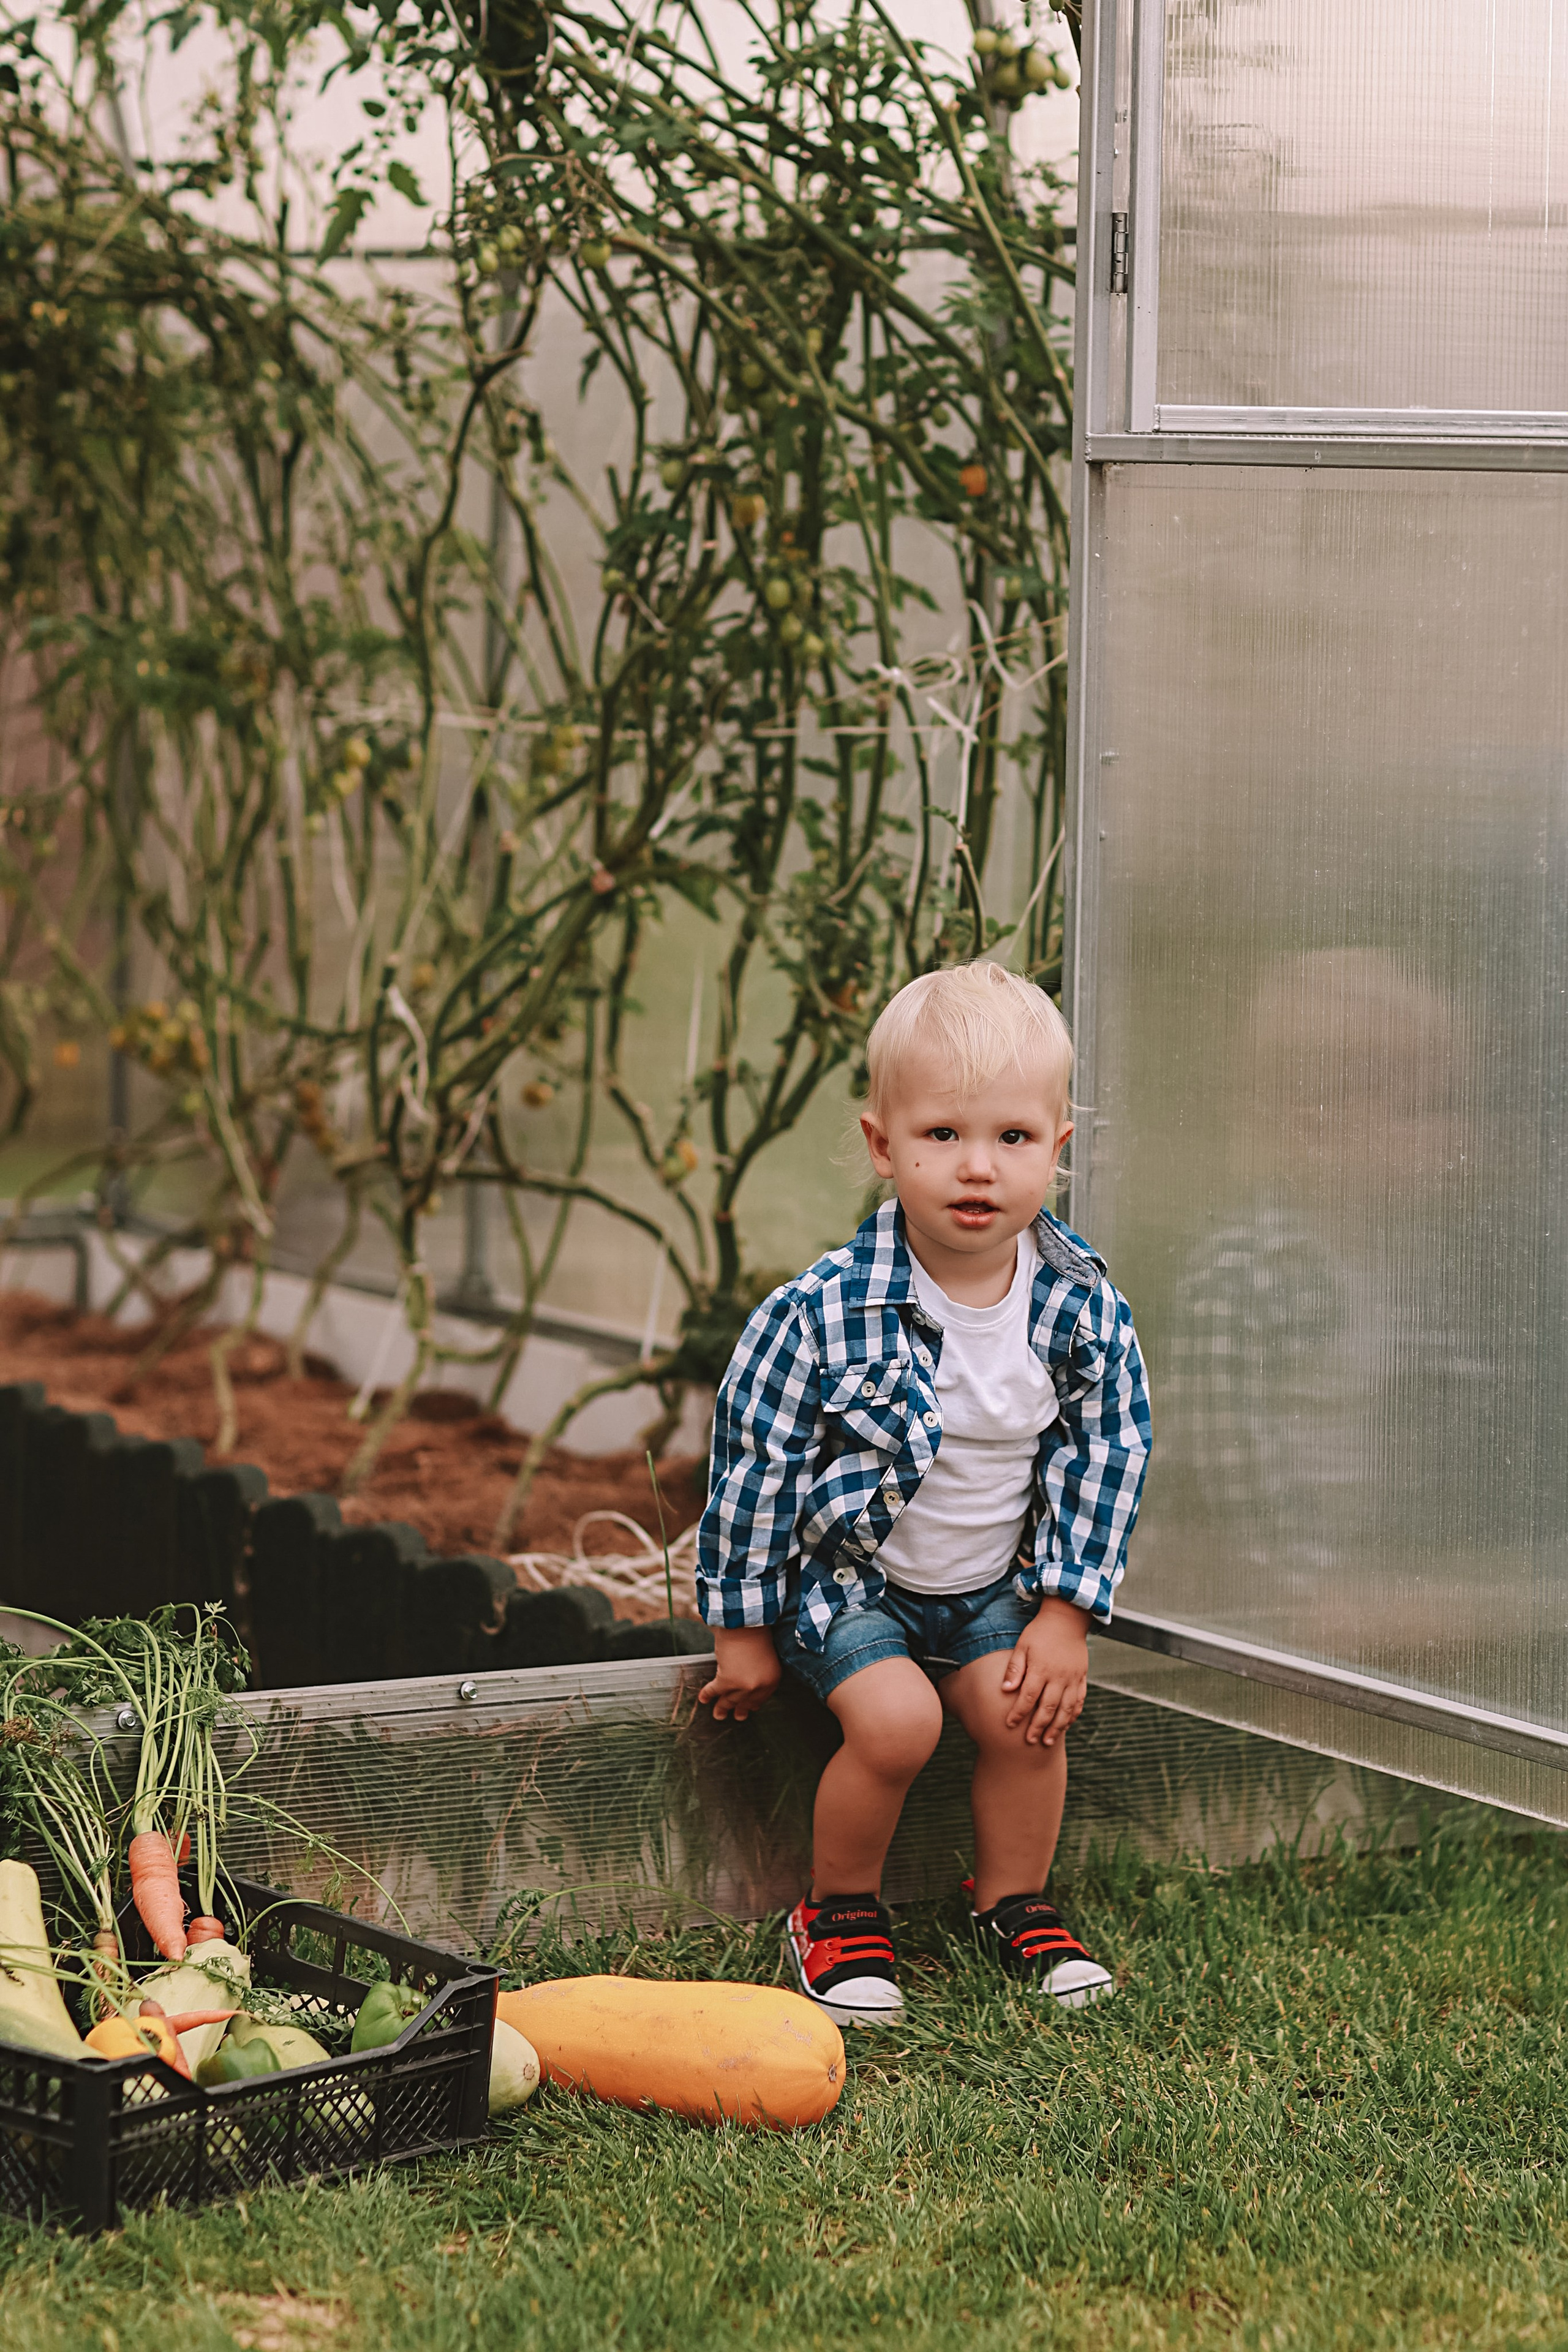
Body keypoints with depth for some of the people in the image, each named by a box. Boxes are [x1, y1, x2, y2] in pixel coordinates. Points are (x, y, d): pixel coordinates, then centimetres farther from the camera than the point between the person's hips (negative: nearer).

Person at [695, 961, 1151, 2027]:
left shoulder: (1083, 1308, -14)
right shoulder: (828, 1311, -24)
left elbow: (1107, 1455, -2)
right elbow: (754, 1460, -14)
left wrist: (1066, 1612, -5)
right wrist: (744, 1628, -8)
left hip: (993, 1586, 4)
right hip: (846, 1571, -4)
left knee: (1025, 1717, -14)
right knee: (895, 1719, -23)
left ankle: (1015, 1902, 13)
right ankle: (840, 1913, 2)